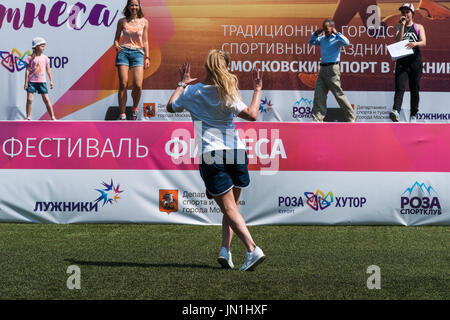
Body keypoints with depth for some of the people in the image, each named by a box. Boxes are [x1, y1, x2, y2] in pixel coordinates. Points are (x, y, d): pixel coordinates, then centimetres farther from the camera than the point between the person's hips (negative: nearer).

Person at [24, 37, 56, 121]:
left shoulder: (45, 58, 6)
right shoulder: (31, 58, -2)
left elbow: (48, 70, 11)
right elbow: (27, 70, -1)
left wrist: (51, 81, 8)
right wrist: (26, 82, -5)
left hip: (42, 81, 2)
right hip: (32, 81, -2)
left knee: (46, 99, -1)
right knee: (29, 99, -5)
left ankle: (52, 116, 2)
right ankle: (28, 117, 5)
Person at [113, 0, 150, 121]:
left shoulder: (144, 22, 10)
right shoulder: (122, 22, 9)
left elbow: (145, 41, 12)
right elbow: (116, 38, 14)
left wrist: (147, 57, 6)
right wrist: (117, 46, -8)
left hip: (137, 53, 0)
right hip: (123, 52, 0)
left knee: (138, 85, -14)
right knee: (123, 85, -8)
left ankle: (135, 108, 15)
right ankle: (122, 114, -2)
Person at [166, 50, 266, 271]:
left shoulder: (191, 92, 5)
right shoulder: (227, 93, -1)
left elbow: (171, 107, 23)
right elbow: (252, 115, -8)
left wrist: (182, 84, 36)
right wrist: (257, 90, 5)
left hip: (210, 155, -1)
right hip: (236, 152, 1)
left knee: (229, 208, -4)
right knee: (232, 205, 18)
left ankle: (252, 249, -19)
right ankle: (225, 249, 6)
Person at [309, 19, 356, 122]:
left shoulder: (336, 39, -7)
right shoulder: (322, 39, 13)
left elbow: (346, 43, -27)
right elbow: (311, 42, 29)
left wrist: (336, 33, -21)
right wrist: (316, 33, 12)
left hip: (332, 69, -7)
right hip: (322, 69, 7)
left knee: (339, 94, -3)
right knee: (319, 95, -1)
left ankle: (351, 117, 9)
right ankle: (317, 119, -2)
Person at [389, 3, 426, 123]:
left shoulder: (419, 27, 9)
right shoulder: (398, 26, 11)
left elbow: (424, 42, -7)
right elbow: (398, 40, -5)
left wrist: (414, 43, -28)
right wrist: (402, 25, -9)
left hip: (415, 61, 1)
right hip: (402, 61, -1)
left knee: (414, 89, 5)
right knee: (400, 87, -16)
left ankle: (413, 115, 13)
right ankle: (396, 111, -31)